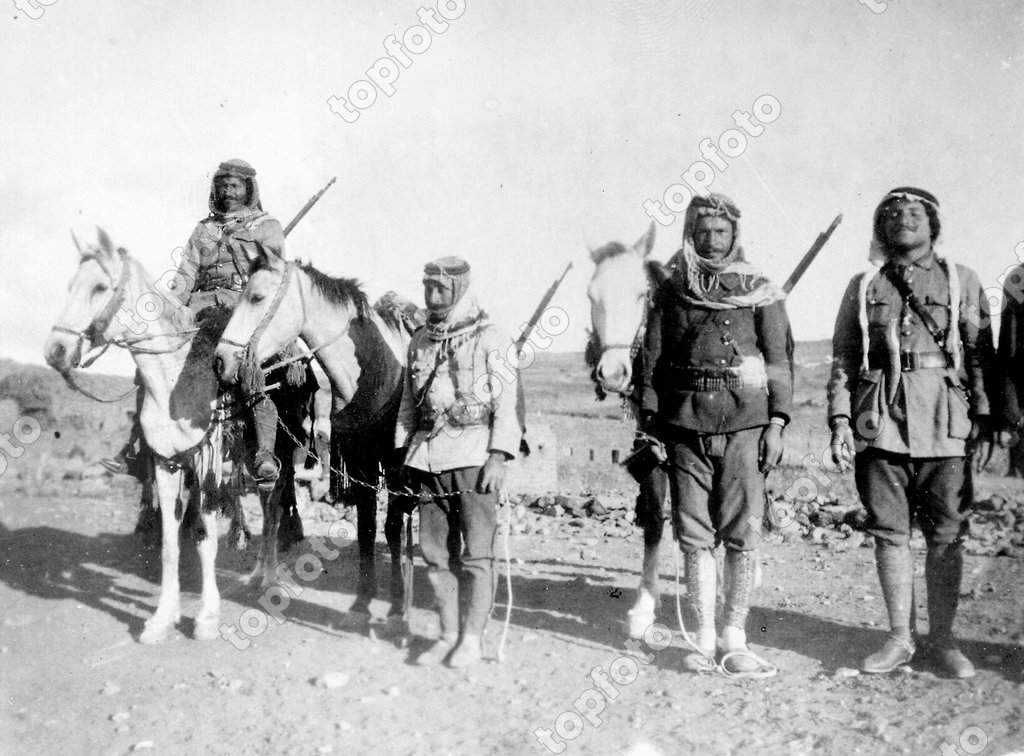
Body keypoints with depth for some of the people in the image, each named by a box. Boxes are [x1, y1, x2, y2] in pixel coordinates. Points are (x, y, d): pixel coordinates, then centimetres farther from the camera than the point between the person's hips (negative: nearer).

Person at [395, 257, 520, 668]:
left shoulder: (489, 340, -2)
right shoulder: (419, 342, 14)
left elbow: (506, 403, -6)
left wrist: (498, 457, -13)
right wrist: (404, 451, 13)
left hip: (474, 456, -5)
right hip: (428, 457, 6)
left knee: (476, 552, -2)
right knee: (435, 552, 9)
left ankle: (472, 639, 9)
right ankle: (448, 634, 20)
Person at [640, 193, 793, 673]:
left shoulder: (760, 292, 5)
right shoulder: (671, 294, 10)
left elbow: (779, 360, 2)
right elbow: (653, 361, 10)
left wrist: (776, 425, -5)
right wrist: (651, 422, 4)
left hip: (744, 424, -1)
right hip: (686, 426, 2)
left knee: (742, 534, 0)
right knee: (695, 535, 4)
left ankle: (735, 636, 12)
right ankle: (704, 637, 13)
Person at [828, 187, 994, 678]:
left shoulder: (962, 281, 10)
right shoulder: (863, 286, 12)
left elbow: (980, 352, 7)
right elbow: (843, 358, 10)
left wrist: (983, 413, -3)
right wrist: (840, 420, 0)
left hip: (944, 423, -1)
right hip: (880, 423, 1)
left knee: (945, 536, 2)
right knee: (890, 532, 4)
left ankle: (942, 639, 15)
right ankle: (900, 638, 15)